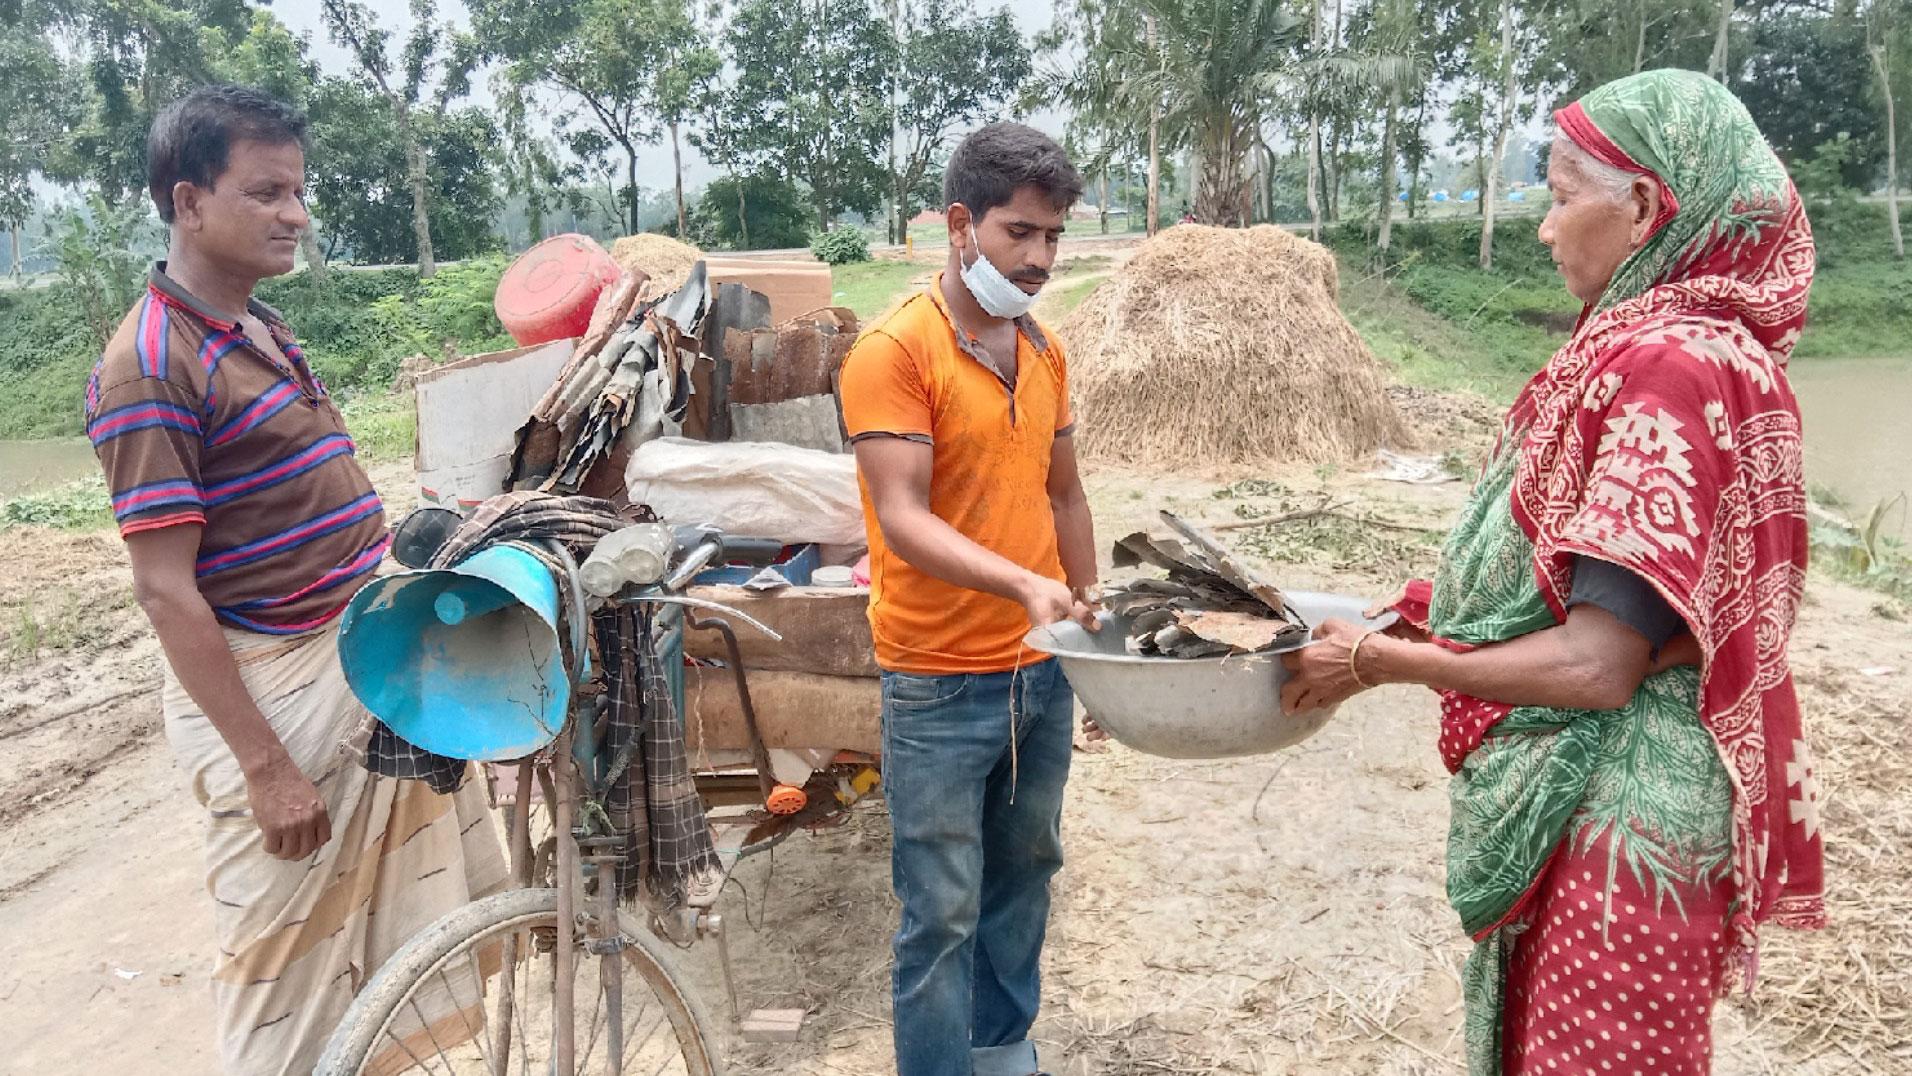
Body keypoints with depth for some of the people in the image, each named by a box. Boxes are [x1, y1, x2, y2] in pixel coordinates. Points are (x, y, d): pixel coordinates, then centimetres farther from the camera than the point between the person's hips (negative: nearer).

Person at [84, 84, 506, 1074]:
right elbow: (166, 589, -19)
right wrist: (266, 766, -19)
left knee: (428, 906, 18)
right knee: (291, 955, 5)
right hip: (272, 691, -9)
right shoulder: (148, 369, -17)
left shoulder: (263, 330, 10)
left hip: (371, 656, 9)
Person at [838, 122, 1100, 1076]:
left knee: (1024, 874, 20)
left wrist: (1088, 623, 17)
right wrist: (1023, 583, -34)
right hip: (940, 684, -7)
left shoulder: (1044, 351, 8)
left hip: (1043, 672, 7)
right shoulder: (893, 351, -14)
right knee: (943, 915, 3)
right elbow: (902, 520, -22)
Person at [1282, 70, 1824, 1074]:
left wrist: (1381, 660, -15)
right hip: (1579, 801, 9)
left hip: (1622, 819, -9)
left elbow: (1597, 665, -25)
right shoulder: (1652, 347, 8)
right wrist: (1400, 630, 6)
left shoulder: (1675, 367, -21)